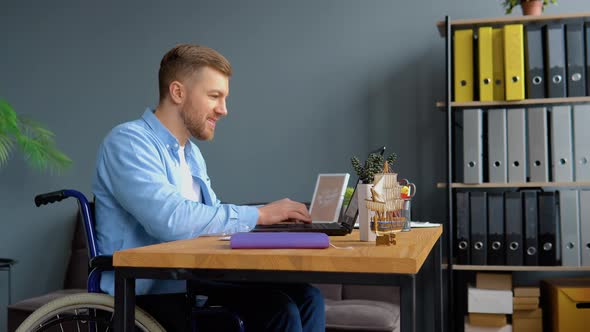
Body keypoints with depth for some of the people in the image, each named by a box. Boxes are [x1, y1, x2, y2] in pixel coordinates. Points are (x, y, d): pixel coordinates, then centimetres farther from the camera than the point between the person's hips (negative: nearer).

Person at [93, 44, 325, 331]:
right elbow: (170, 220, -27)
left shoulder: (191, 153, 17)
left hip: (194, 281, 9)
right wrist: (259, 214, -19)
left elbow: (213, 219, 13)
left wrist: (278, 219, -4)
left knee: (305, 297, -6)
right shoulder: (128, 141, -12)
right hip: (149, 292, -8)